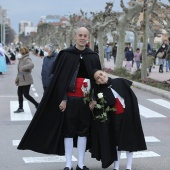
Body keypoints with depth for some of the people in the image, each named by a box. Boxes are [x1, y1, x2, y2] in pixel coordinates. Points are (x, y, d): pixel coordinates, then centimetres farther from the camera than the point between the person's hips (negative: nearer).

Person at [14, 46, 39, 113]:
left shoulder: (27, 59, -15)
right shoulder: (21, 59, 15)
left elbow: (31, 65, -36)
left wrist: (23, 68, -32)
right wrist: (17, 79, 23)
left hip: (26, 80, -9)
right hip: (21, 80, 9)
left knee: (26, 95, -5)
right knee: (19, 94, 11)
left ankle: (37, 105, 8)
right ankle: (20, 108, 21)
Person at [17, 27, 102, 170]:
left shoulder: (93, 57, 5)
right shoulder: (66, 55, -3)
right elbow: (59, 78, -5)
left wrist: (94, 99, 0)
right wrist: (62, 99, -10)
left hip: (86, 99, 3)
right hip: (70, 98, -3)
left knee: (83, 130, 8)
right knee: (68, 131, 3)